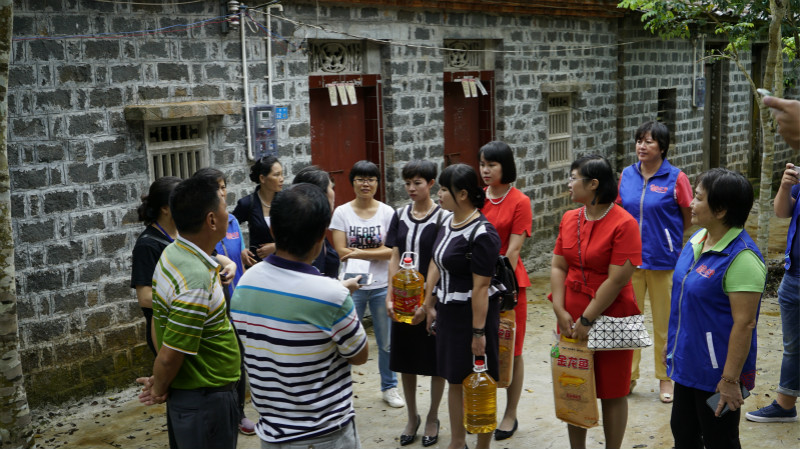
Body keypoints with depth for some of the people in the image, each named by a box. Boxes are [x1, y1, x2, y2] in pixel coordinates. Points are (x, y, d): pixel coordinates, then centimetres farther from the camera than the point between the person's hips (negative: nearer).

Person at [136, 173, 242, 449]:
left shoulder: (171, 253, -1)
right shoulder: (198, 281, -29)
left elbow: (159, 322, 6)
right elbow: (169, 356, -24)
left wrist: (159, 383, 9)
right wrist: (159, 389, -5)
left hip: (185, 393, 9)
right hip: (205, 402, -9)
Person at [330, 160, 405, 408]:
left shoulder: (387, 212, 2)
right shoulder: (342, 212, 0)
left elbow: (391, 251, -6)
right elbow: (341, 252, -6)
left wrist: (359, 252, -15)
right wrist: (376, 253, -12)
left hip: (382, 285, 1)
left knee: (387, 342, 11)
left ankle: (389, 387, 28)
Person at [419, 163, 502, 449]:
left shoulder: (482, 234, -21)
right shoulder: (448, 221, 5)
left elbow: (480, 287, -22)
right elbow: (436, 264, 13)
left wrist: (478, 331, -21)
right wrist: (429, 305, 14)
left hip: (474, 312, -8)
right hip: (448, 310, 8)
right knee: (454, 379, 18)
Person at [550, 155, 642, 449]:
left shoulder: (624, 224, -14)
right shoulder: (569, 219, 6)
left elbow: (617, 279, -18)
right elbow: (558, 267, 4)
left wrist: (587, 320, -17)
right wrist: (560, 311, -7)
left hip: (610, 318, -6)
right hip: (572, 321, 6)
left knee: (613, 393, 7)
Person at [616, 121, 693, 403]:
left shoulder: (676, 178, -7)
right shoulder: (627, 175, 4)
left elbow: (689, 219, 0)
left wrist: (665, 236, 4)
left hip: (663, 260, -3)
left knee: (664, 322, 8)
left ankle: (665, 379, 22)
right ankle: (628, 376, 24)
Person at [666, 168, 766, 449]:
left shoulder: (741, 257, -24)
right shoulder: (698, 239, 3)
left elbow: (744, 324, -24)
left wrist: (730, 379, -22)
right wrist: (673, 341, 18)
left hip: (715, 373, -8)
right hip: (687, 363, 8)